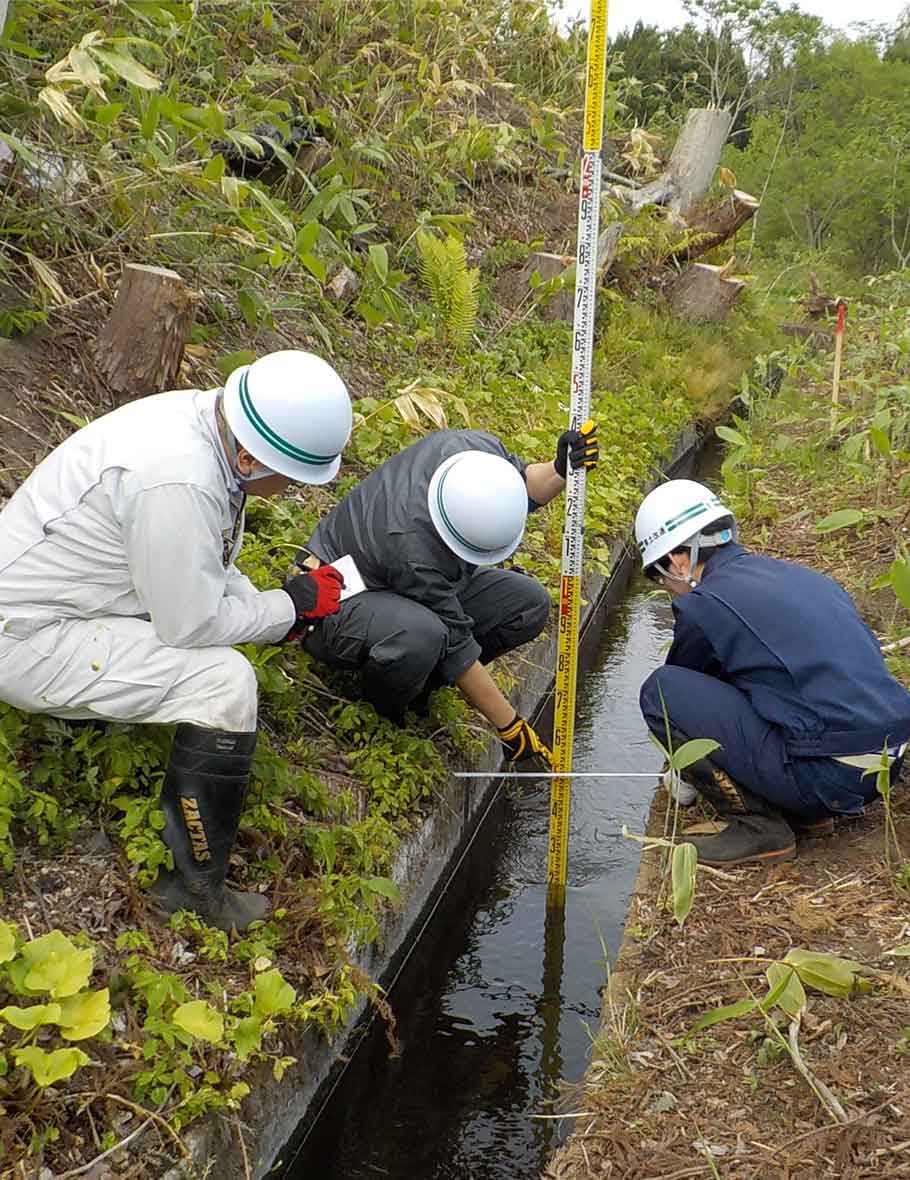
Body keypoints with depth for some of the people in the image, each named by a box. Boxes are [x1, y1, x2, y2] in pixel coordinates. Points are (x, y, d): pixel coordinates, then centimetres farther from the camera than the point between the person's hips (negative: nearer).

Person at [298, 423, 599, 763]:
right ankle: (384, 706, -7)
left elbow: (525, 488, 2)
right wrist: (510, 728, -21)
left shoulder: (479, 448, -22)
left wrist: (561, 469, -22)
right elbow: (456, 647, -29)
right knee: (421, 634, -41)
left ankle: (417, 681, 1)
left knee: (530, 604, -9)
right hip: (339, 603, -8)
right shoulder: (411, 547, -39)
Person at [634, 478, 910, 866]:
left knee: (661, 690, -4)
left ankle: (756, 824, 0)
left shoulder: (703, 604, -6)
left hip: (827, 774, -8)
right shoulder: (794, 574, 16)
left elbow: (681, 680, 12)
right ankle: (805, 811, 17)